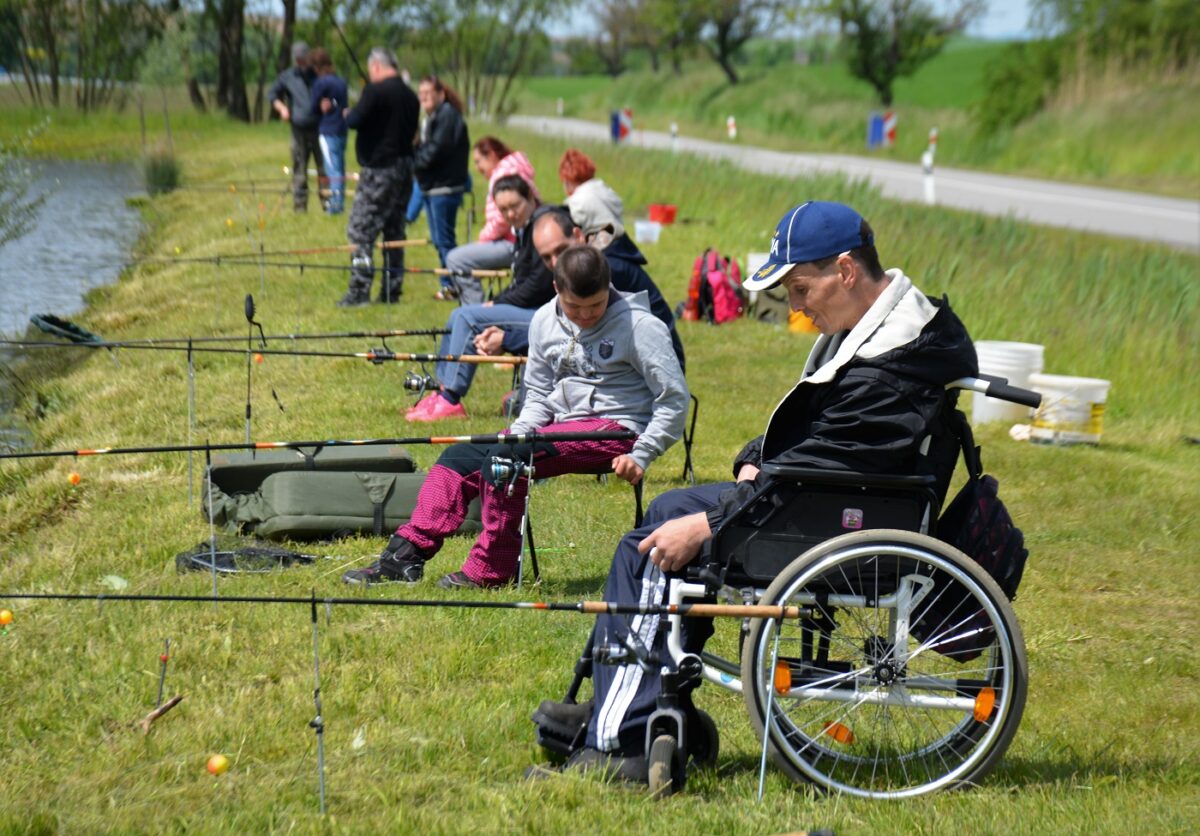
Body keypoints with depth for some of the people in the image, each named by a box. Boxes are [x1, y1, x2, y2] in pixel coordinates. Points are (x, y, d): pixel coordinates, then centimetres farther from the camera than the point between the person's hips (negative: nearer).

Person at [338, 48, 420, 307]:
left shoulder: (375, 91, -13)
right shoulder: (409, 95, 13)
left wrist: (347, 114, 3)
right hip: (404, 167, 8)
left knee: (360, 231, -6)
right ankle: (392, 290, 16)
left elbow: (355, 120, -18)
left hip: (378, 169, -8)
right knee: (394, 232, 14)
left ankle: (359, 292, -10)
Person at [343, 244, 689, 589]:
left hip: (614, 429, -7)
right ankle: (404, 557, -6)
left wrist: (641, 456, -17)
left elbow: (674, 399, -10)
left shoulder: (640, 327, -12)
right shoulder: (545, 321, 6)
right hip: (561, 424, 7)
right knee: (460, 457, -5)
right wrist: (517, 433, -3)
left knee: (503, 457, -27)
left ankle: (489, 571, -19)